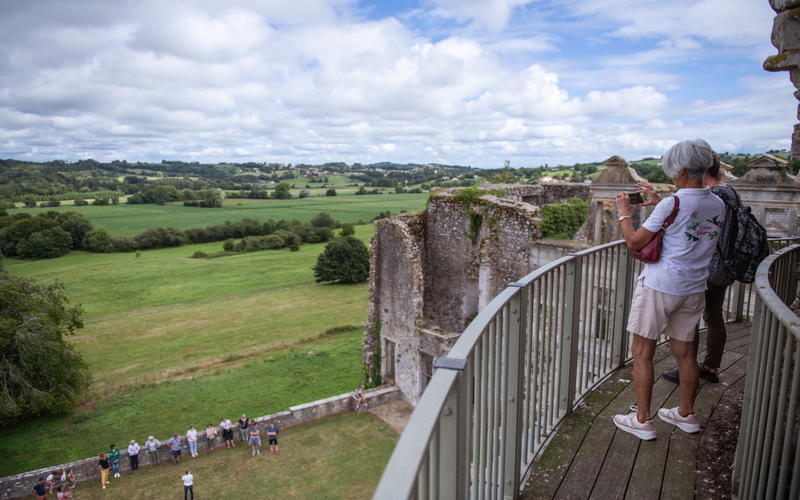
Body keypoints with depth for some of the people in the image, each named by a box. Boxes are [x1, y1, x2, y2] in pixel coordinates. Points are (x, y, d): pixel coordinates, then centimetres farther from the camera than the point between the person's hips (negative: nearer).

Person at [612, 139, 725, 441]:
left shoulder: (672, 204, -17)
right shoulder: (718, 206, 4)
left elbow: (634, 243, -13)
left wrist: (624, 214, 2)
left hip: (658, 288, -7)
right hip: (694, 289, 7)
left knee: (642, 353, 4)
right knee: (685, 353, 18)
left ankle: (642, 421, 11)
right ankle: (686, 414, 34)